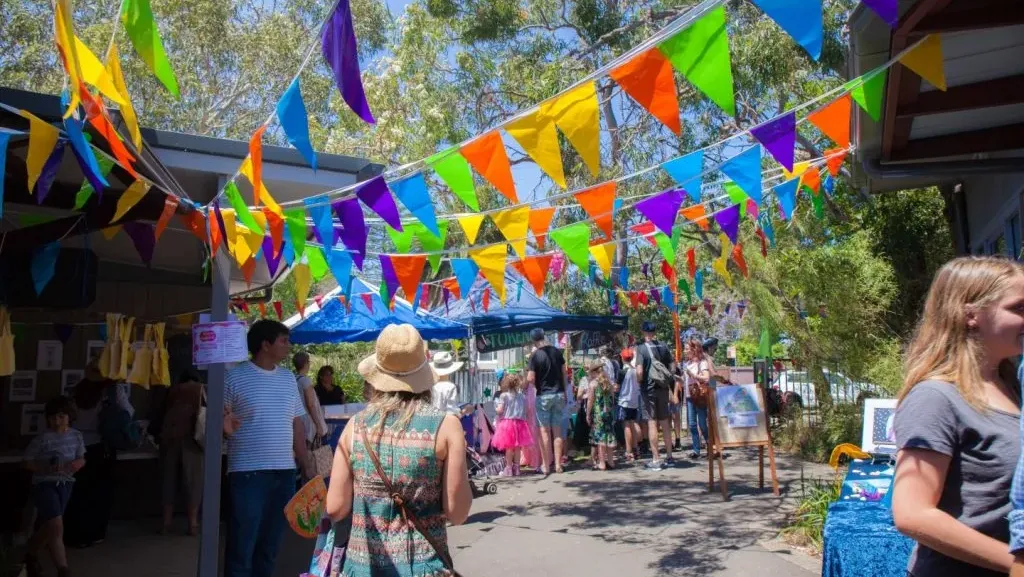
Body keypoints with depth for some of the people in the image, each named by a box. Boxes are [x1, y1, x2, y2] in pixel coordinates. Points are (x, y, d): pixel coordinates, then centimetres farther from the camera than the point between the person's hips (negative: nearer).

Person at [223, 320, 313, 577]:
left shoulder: (288, 378, 11)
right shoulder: (234, 377, -5)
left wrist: (308, 467, 10)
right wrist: (225, 425, -26)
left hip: (284, 473, 5)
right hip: (248, 473, -5)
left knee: (270, 547, 13)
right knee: (241, 549, 0)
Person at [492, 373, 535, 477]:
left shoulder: (504, 396, -5)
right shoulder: (522, 396, 7)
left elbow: (500, 410, -10)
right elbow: (525, 411, 9)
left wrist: (496, 407, 10)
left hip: (507, 423, -4)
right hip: (520, 423, 4)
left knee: (509, 447, 0)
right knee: (517, 447, 10)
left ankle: (508, 469, 2)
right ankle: (516, 468, 16)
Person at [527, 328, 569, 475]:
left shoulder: (535, 355, -12)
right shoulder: (557, 352, 3)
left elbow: (530, 379, -15)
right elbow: (564, 373, 7)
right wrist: (565, 392, 15)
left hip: (543, 395, -4)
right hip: (559, 394, 4)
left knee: (545, 431, 2)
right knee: (557, 430, 9)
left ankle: (546, 466, 5)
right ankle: (558, 464, 11)